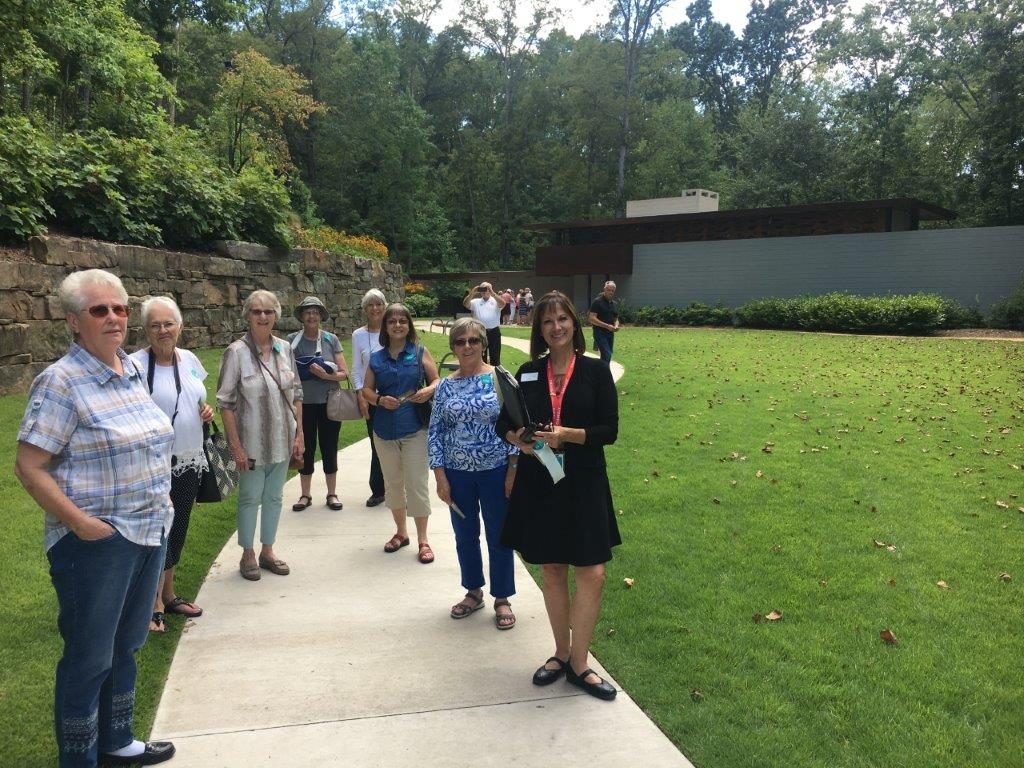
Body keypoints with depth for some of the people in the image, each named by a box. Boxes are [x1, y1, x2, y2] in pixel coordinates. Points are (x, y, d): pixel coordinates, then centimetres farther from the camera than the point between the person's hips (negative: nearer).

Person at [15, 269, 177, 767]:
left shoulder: (133, 371, 7)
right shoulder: (61, 381, -15)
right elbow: (28, 467, -16)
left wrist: (160, 499, 10)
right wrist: (80, 522, -20)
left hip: (150, 531, 7)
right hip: (97, 542, -7)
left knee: (124, 646, 21)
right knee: (89, 657, 8)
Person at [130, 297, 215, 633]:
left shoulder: (189, 359, 6)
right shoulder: (136, 364, -13)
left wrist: (206, 411, -1)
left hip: (189, 462, 6)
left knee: (178, 530, 16)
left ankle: (168, 595, 32)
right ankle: (154, 604, 15)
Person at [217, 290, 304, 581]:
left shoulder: (285, 349, 0)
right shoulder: (237, 352, -13)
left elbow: (296, 394, 8)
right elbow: (226, 402, -11)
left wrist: (299, 434, 4)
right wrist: (236, 446, -14)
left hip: (282, 441, 4)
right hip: (252, 442, -4)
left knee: (274, 496, 15)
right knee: (250, 498, 9)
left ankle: (267, 551, 31)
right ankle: (248, 555, 26)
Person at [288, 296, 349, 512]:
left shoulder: (331, 340, 0)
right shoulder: (292, 341, -1)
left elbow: (344, 373, -3)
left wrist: (326, 375, -19)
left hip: (329, 403, 0)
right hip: (303, 403, 0)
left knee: (329, 448, 9)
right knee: (306, 448, 8)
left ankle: (332, 493, 22)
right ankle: (305, 495, 22)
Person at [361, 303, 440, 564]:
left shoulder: (420, 353, -1)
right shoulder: (376, 358, 6)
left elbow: (437, 380, 1)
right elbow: (366, 389, 8)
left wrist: (430, 390, -21)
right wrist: (379, 400, -12)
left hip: (415, 428, -3)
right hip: (384, 429, 4)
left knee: (416, 483, -3)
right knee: (392, 483, 14)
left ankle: (422, 540, 8)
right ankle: (401, 532, 30)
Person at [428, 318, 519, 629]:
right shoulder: (445, 387, 2)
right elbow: (435, 433, 3)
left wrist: (513, 470, -10)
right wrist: (440, 477, -2)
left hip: (496, 470, -3)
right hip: (457, 473, 3)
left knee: (499, 535, 7)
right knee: (465, 535, 15)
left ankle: (502, 599, 24)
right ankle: (473, 592, 35)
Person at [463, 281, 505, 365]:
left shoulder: (495, 301, 5)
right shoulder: (476, 302, 9)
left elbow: (503, 304, -17)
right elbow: (465, 304, -8)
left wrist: (492, 293, -24)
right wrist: (472, 293, -20)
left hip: (494, 332, -1)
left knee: (495, 356, 3)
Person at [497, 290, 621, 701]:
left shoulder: (595, 371, -3)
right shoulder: (528, 373, 5)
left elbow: (610, 429, -7)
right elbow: (505, 422, 10)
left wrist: (568, 434, -21)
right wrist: (519, 440, -12)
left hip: (583, 483, -2)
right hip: (538, 484, 2)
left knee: (591, 573, -4)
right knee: (551, 570, 11)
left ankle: (578, 663, 12)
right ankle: (562, 653, 28)